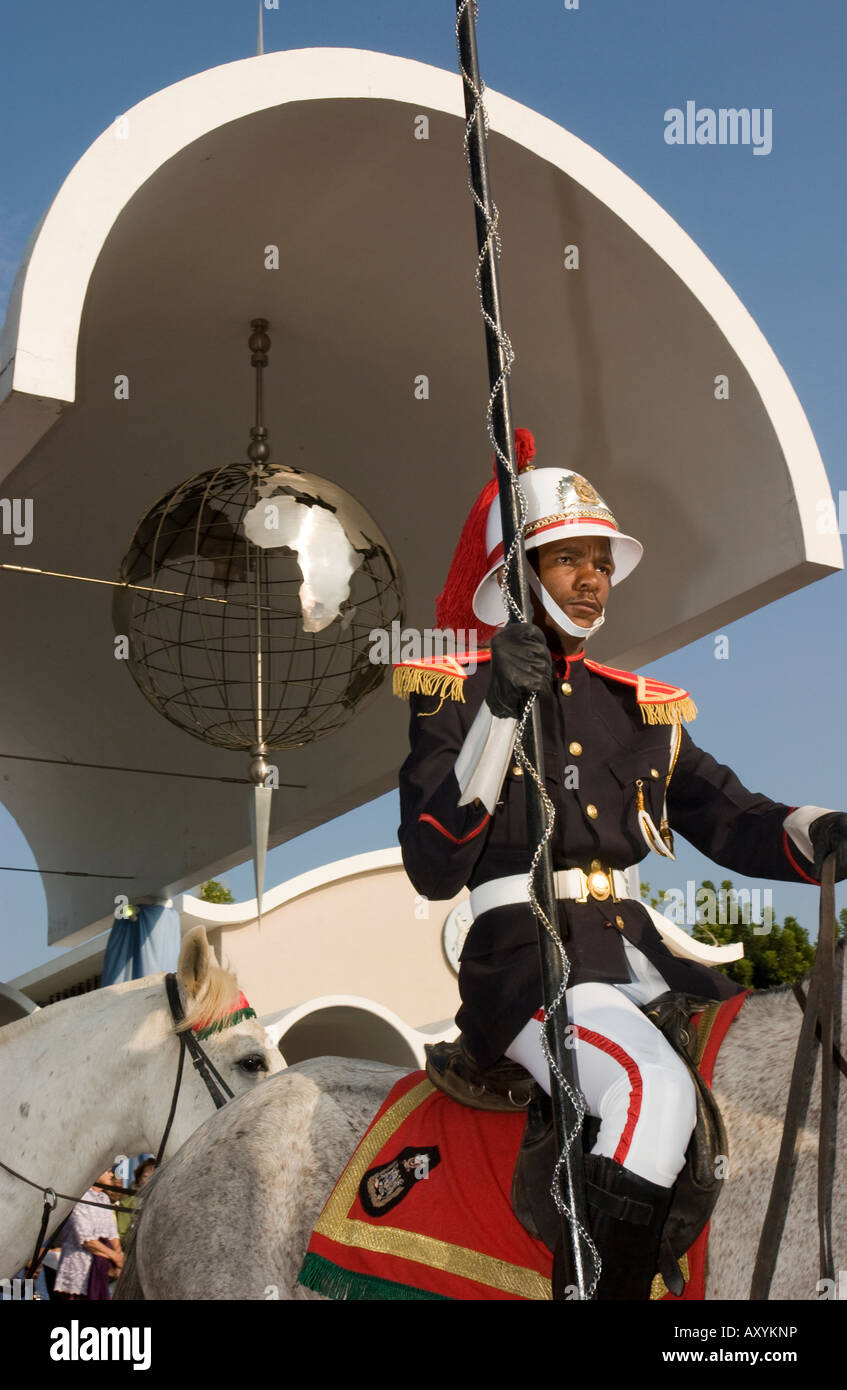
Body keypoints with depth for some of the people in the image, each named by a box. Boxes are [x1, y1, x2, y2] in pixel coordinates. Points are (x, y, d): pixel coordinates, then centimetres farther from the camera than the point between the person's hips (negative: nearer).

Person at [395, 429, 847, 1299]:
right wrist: (497, 716, -18)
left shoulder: (642, 708, 19)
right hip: (522, 955, -6)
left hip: (638, 946, 6)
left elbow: (730, 821, 10)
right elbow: (434, 869, -10)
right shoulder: (457, 694, 2)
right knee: (656, 1089, -33)